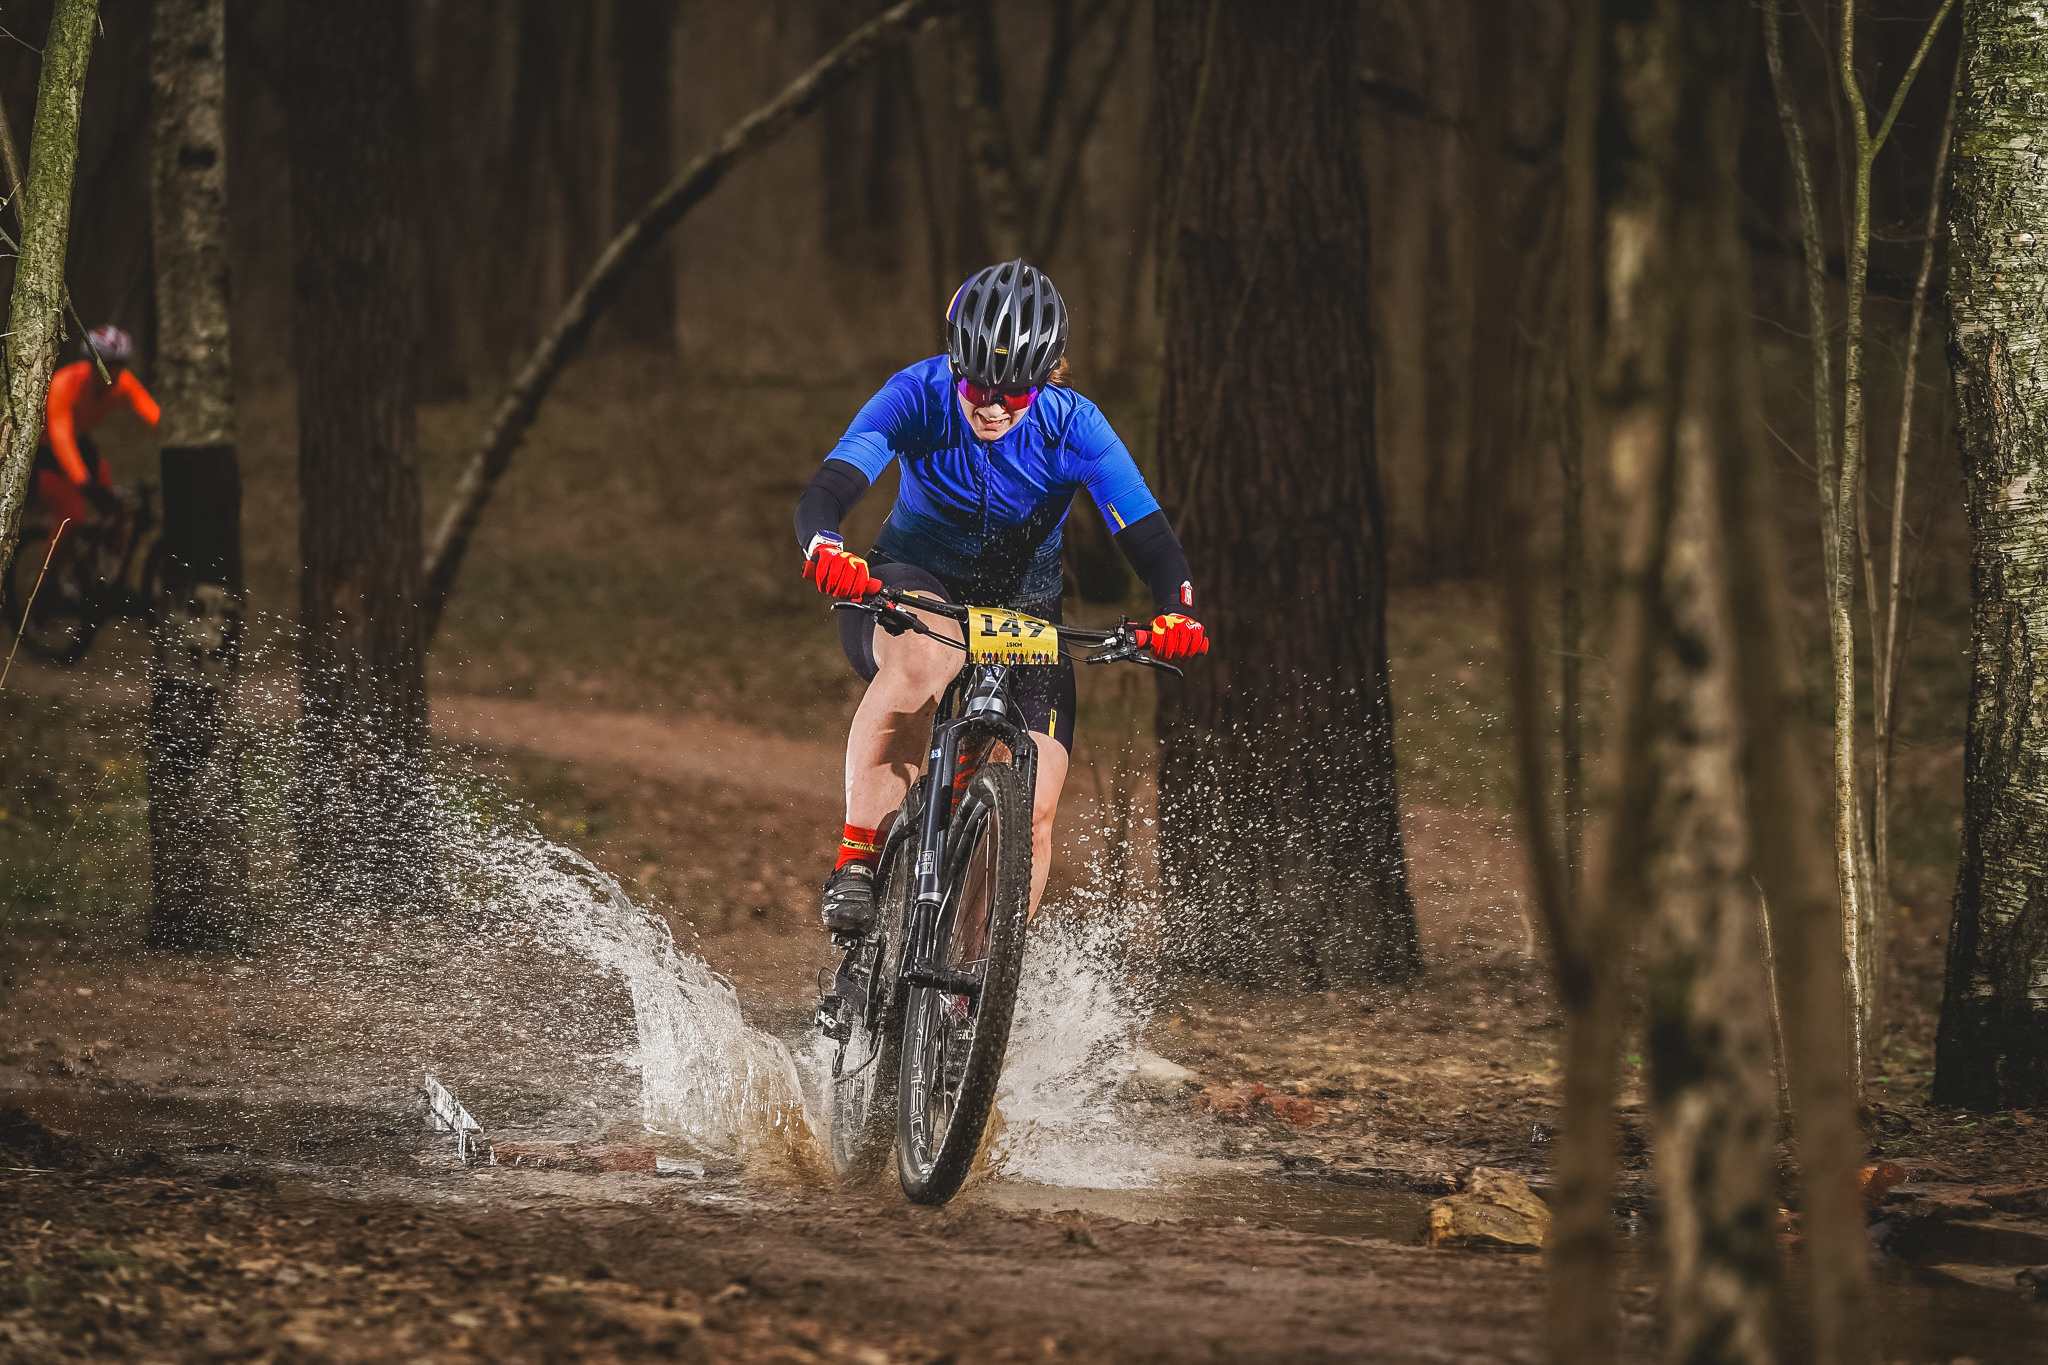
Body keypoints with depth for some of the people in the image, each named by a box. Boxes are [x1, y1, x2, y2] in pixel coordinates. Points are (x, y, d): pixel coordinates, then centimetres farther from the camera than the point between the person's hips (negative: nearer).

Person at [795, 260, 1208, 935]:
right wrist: (825, 551, -55)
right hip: (912, 581, -2)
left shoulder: (1072, 427, -20)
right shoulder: (918, 396, -22)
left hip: (1023, 607, 2)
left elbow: (1150, 540, -24)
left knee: (1032, 812, -13)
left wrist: (1178, 614, -44)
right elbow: (822, 495, -32)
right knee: (921, 660, -39)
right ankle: (856, 863, -32)